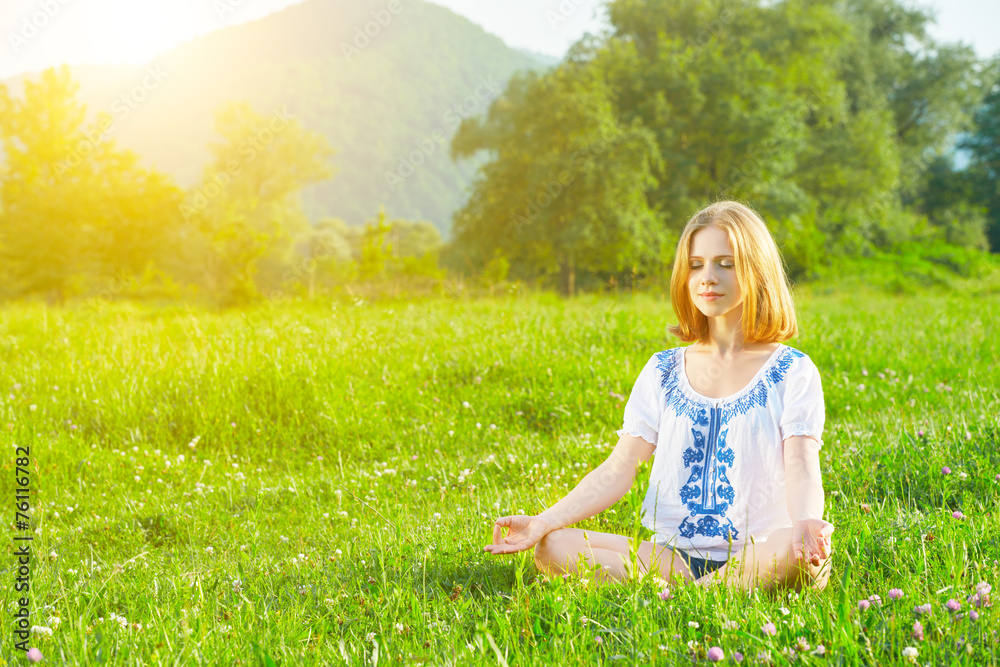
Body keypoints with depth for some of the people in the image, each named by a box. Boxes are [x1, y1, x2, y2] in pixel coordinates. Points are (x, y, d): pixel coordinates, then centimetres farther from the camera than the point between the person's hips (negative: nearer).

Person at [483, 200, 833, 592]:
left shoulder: (792, 371, 3)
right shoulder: (662, 371, 13)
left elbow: (802, 467, -10)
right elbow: (617, 470, 6)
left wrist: (805, 522, -34)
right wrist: (546, 521, -9)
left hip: (757, 551, -3)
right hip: (670, 551, 3)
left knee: (798, 550, -39)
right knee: (552, 548, -22)